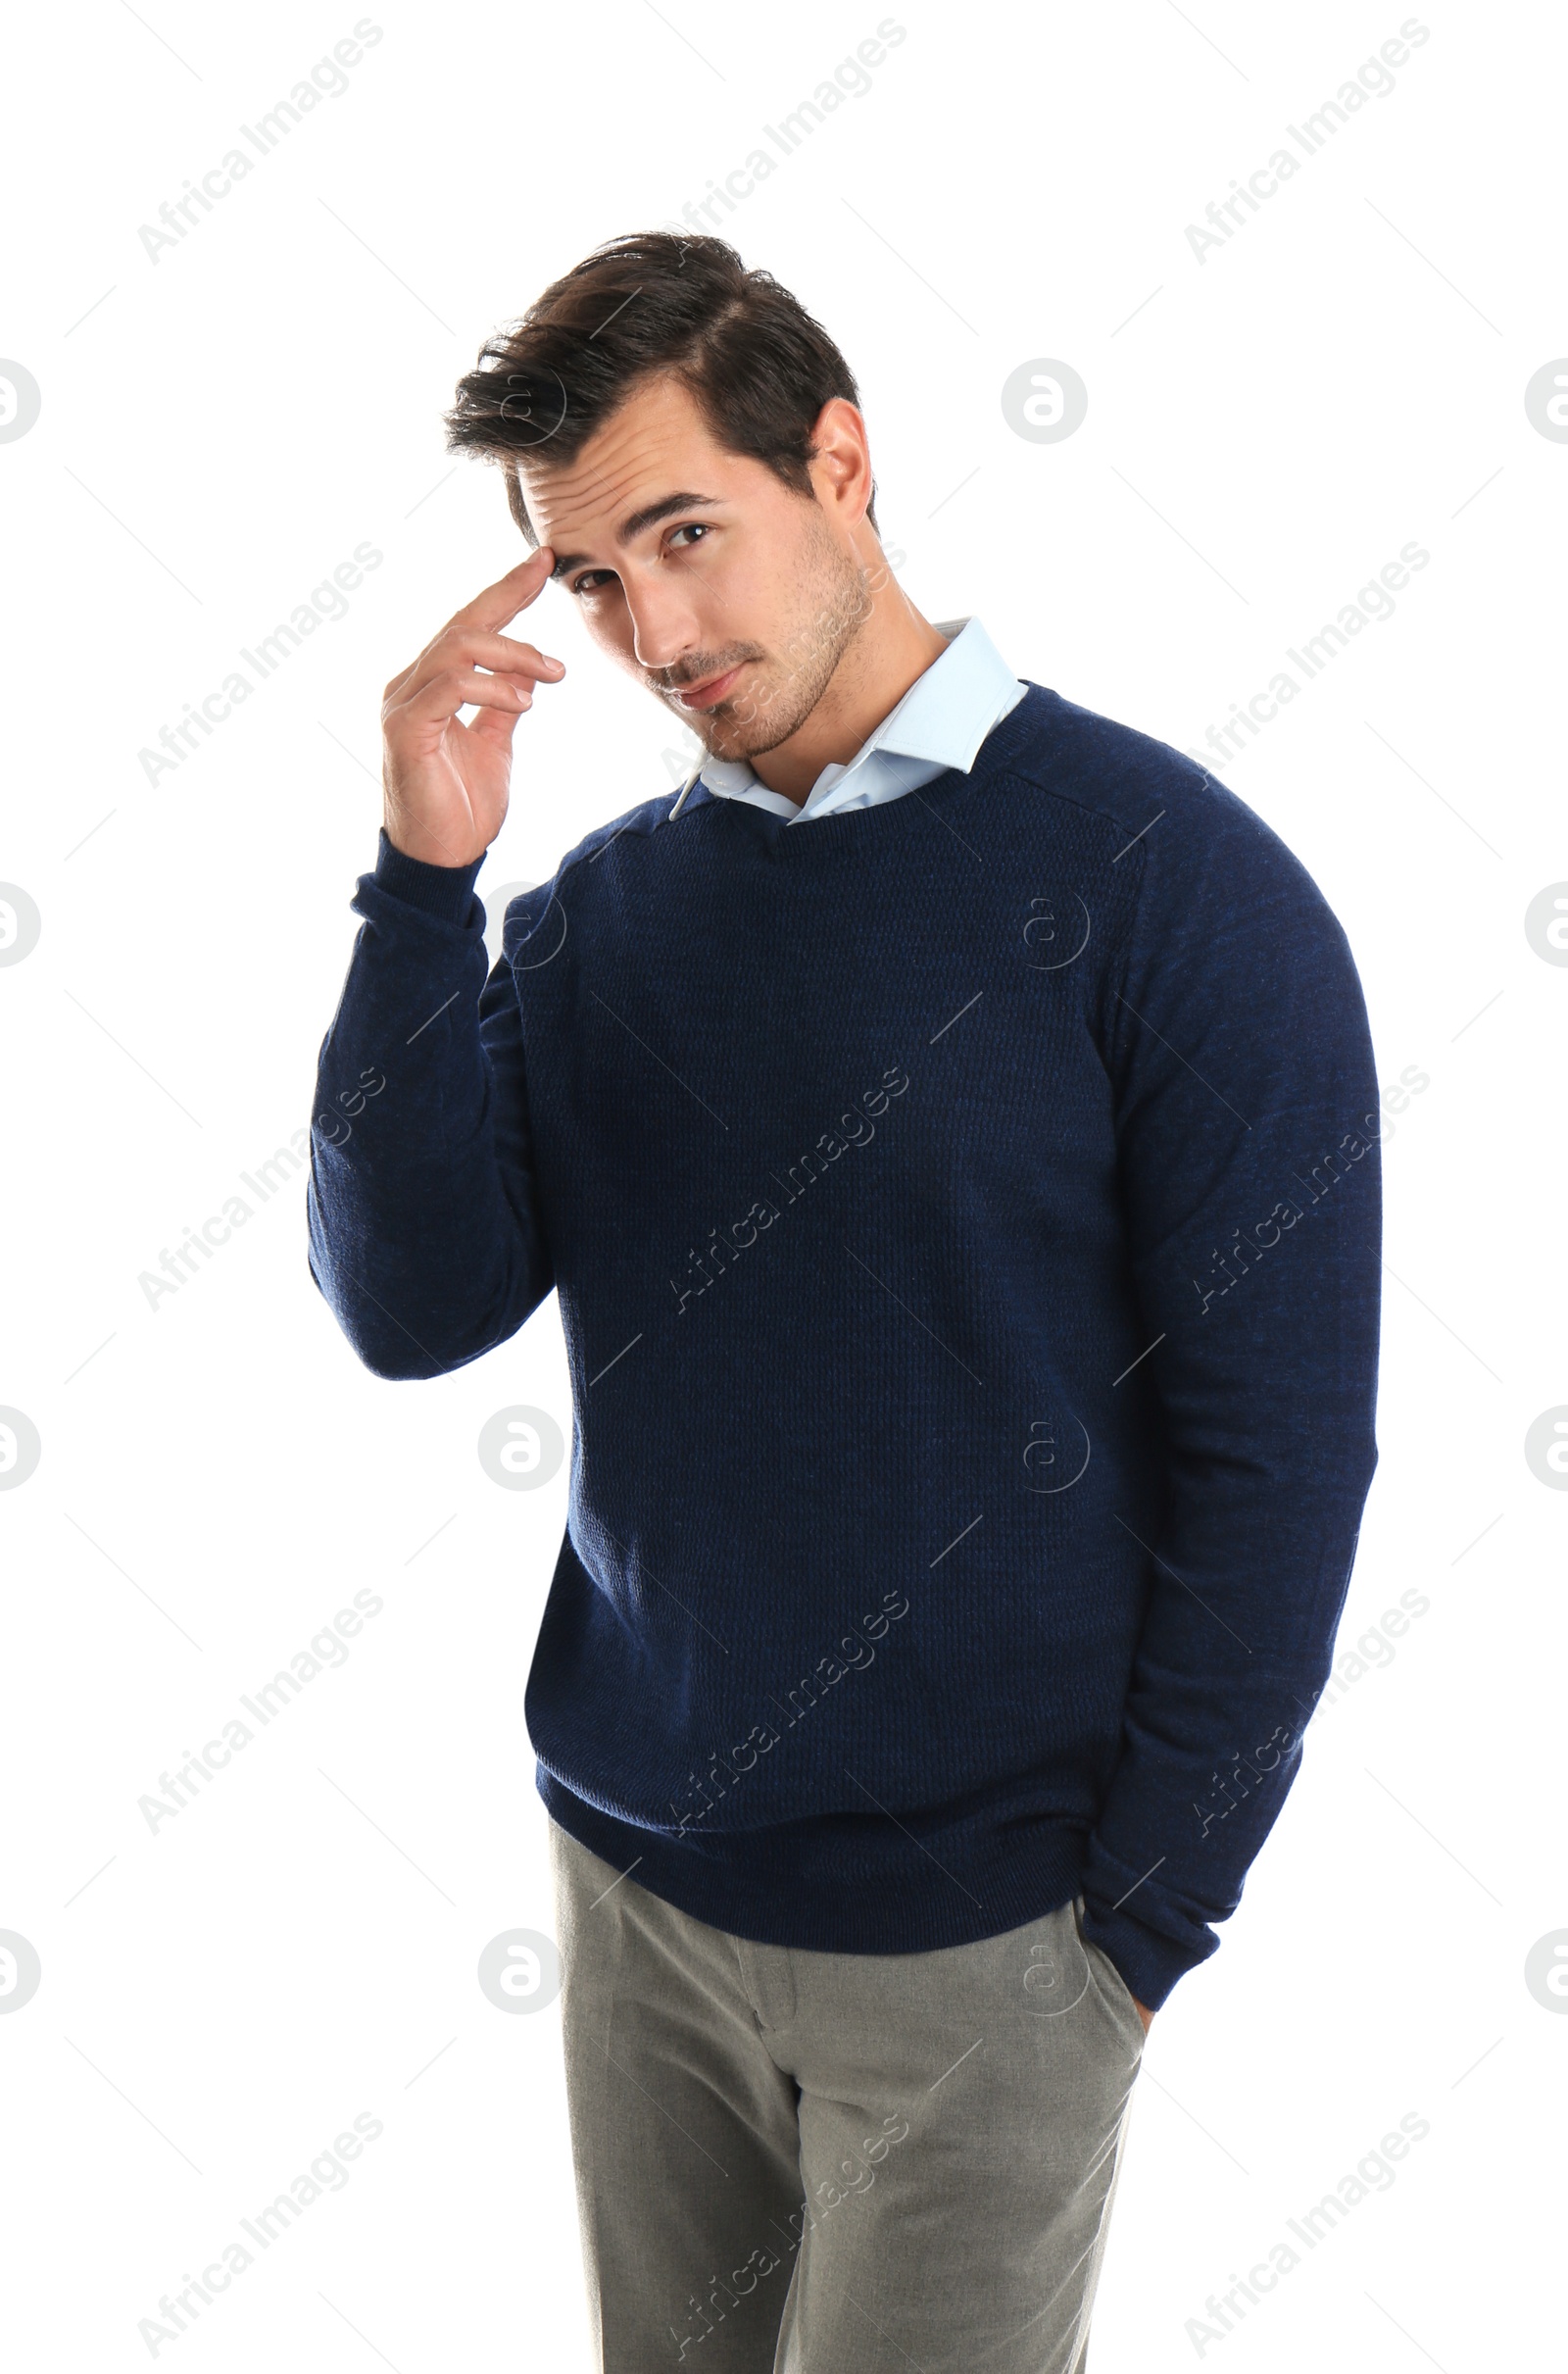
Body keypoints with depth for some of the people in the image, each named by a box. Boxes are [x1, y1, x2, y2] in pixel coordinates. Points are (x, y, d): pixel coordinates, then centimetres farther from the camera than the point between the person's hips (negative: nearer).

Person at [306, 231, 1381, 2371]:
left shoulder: (1159, 873, -14)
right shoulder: (604, 902, 1)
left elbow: (1278, 1446, -12)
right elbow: (416, 1309, -7)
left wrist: (1141, 1916, -9)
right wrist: (427, 875, -15)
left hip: (972, 1941, -4)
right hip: (632, 1874, 5)